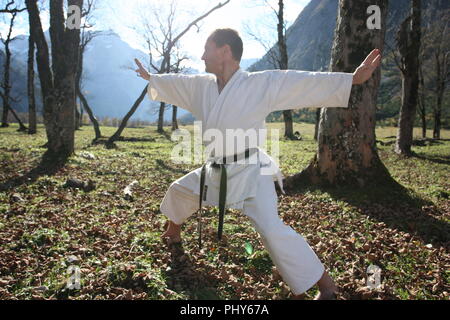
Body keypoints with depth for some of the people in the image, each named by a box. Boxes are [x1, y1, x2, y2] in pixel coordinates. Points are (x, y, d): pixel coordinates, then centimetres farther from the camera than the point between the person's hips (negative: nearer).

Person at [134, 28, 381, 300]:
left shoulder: (262, 83, -14)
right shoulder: (202, 85, 5)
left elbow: (305, 82, -19)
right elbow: (175, 82, 23)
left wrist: (354, 79, -27)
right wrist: (150, 77, 38)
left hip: (250, 171, -7)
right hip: (216, 169, 8)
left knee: (272, 230, -22)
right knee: (178, 190, 24)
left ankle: (326, 285, -6)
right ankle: (174, 229, 58)